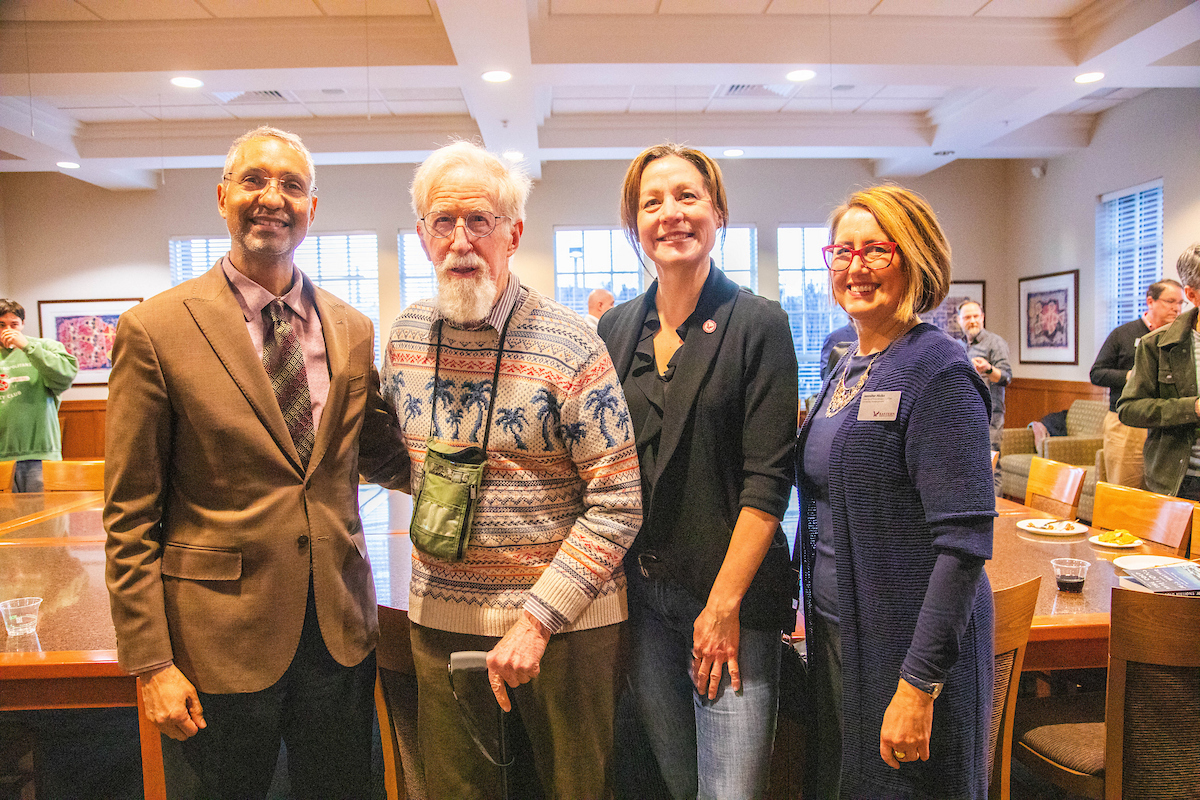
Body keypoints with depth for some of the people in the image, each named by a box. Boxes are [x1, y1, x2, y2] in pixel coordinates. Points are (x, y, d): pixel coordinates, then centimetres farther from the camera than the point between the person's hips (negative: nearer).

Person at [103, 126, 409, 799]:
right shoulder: (156, 329, -9)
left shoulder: (352, 330, 3)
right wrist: (152, 662, -9)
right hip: (222, 637, -3)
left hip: (340, 629, 4)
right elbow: (131, 515, -7)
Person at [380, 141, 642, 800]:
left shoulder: (570, 347, -15)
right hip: (439, 614, 4)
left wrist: (537, 620, -18)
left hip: (562, 619, -4)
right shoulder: (405, 336, 2)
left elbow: (617, 504, -15)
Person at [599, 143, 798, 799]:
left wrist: (724, 604, -14)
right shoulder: (615, 329, 7)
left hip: (733, 596, -4)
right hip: (636, 592, 4)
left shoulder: (759, 324, -6)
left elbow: (768, 476, -11)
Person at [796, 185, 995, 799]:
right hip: (836, 631, 8)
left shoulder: (938, 371, -17)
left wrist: (919, 684, -21)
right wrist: (815, 613, 14)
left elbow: (966, 543, -21)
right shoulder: (849, 370, 8)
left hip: (910, 644, -8)